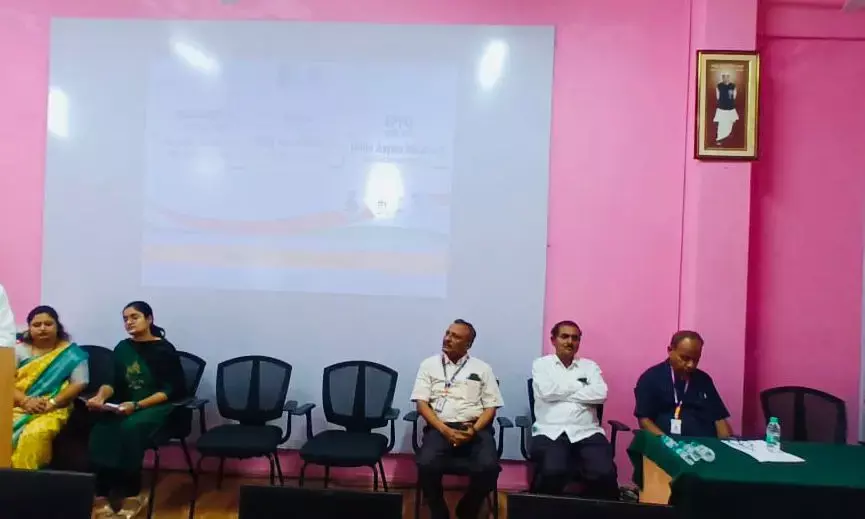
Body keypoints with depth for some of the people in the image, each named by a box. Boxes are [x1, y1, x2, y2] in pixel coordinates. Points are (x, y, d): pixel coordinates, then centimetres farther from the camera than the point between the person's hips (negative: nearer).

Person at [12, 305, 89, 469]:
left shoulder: (71, 353, 6)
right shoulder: (19, 350, 14)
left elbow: (79, 384, -1)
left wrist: (52, 403, -14)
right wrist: (25, 401, -13)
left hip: (53, 410, -3)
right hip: (18, 407, 3)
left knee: (35, 434, -33)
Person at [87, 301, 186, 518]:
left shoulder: (164, 350, -4)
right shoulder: (122, 348, 12)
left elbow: (170, 390, -10)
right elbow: (112, 383, 5)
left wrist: (137, 405, -20)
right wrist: (100, 397, -18)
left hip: (156, 406, -4)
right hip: (125, 406, 5)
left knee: (129, 429, -32)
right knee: (100, 431, -25)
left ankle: (131, 494, -18)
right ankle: (103, 495, -20)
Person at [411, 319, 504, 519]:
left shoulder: (482, 368, 13)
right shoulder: (429, 365, 11)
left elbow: (491, 407, 9)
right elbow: (421, 403, 3)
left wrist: (474, 430, -11)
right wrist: (445, 430, -12)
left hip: (475, 429, 1)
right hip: (440, 428, 0)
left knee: (488, 467, -28)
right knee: (427, 465, -31)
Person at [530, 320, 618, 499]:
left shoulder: (590, 366, 18)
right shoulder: (541, 364, 13)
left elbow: (600, 394, -1)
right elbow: (547, 392, -7)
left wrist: (562, 392, -2)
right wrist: (580, 385, 3)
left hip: (586, 432, 2)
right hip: (550, 432, -2)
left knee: (605, 473, -26)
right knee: (553, 471, -31)